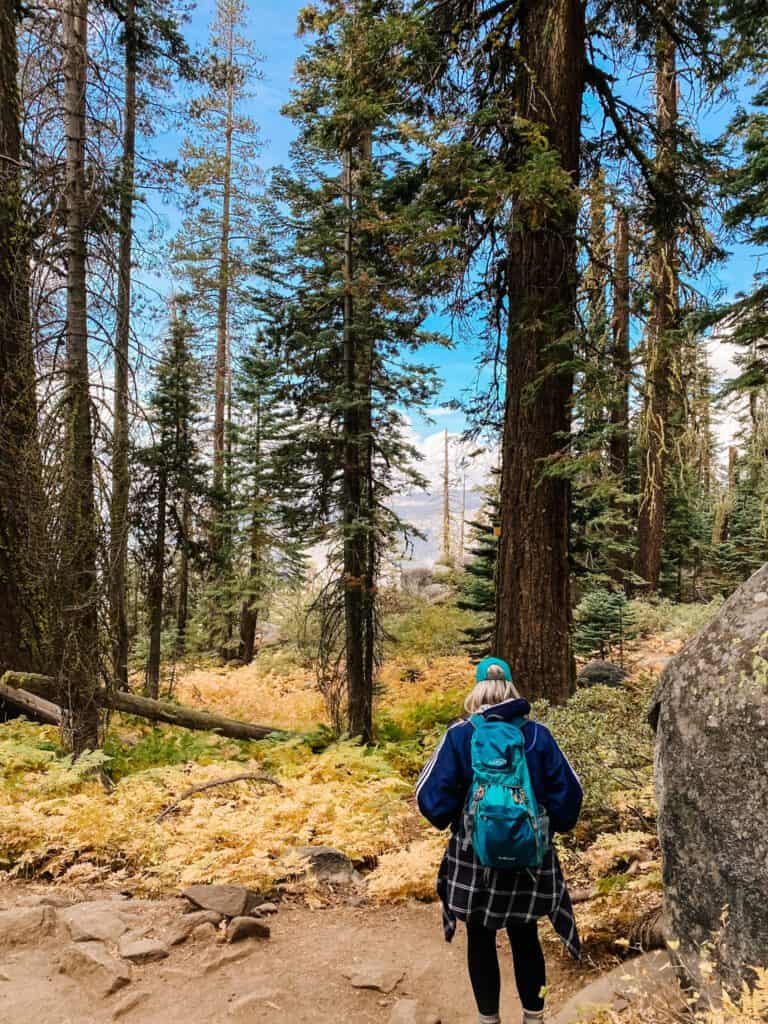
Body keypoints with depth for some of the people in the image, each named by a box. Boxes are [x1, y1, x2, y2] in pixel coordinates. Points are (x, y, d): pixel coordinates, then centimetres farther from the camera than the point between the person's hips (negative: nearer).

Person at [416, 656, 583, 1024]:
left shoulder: (459, 735, -12)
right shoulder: (538, 734, -7)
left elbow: (431, 795, -12)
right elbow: (569, 792, -5)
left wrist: (449, 821, 7)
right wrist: (550, 828, 11)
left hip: (474, 858, -2)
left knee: (481, 940, 16)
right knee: (525, 938, 20)